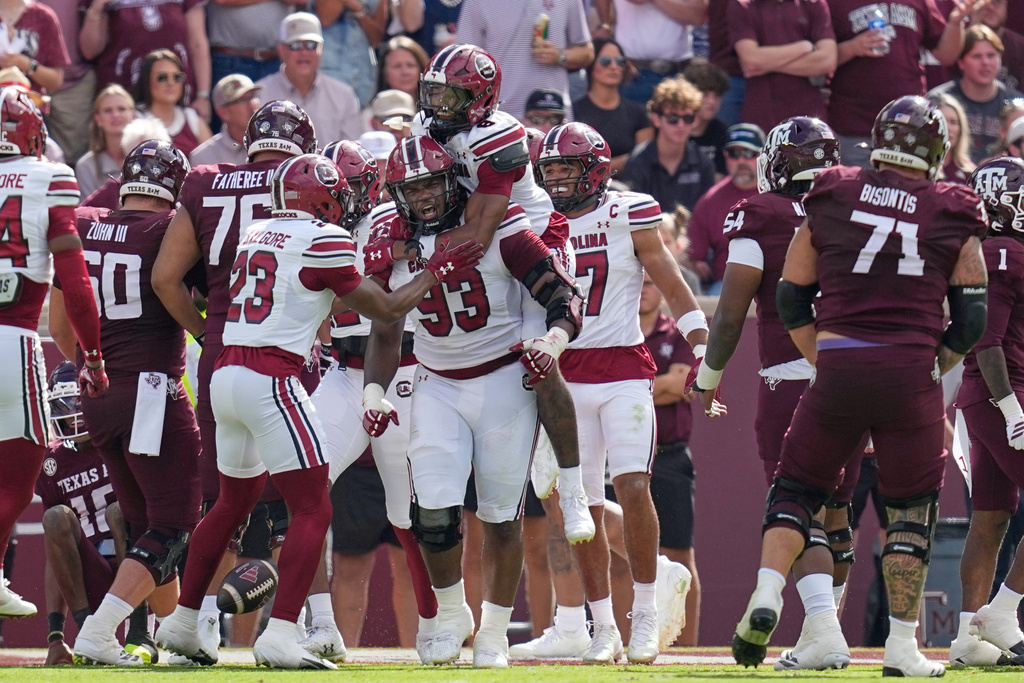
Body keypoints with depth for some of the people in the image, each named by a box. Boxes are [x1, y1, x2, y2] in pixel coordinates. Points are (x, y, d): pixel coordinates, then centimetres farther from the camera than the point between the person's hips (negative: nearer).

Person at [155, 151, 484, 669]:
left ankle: (181, 623, 29)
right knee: (312, 510, -4)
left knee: (234, 500, 24)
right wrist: (434, 273, 13)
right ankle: (279, 636, -15)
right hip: (271, 381, -8)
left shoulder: (255, 235, 15)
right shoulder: (324, 241, -6)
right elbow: (386, 309, 2)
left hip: (225, 374, 8)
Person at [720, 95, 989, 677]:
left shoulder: (830, 199, 7)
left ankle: (767, 594, -10)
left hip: (837, 368, 1)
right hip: (912, 372, -1)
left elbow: (792, 300, 11)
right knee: (912, 508, 11)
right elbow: (971, 318, 5)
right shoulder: (954, 217, 4)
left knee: (798, 489, 13)